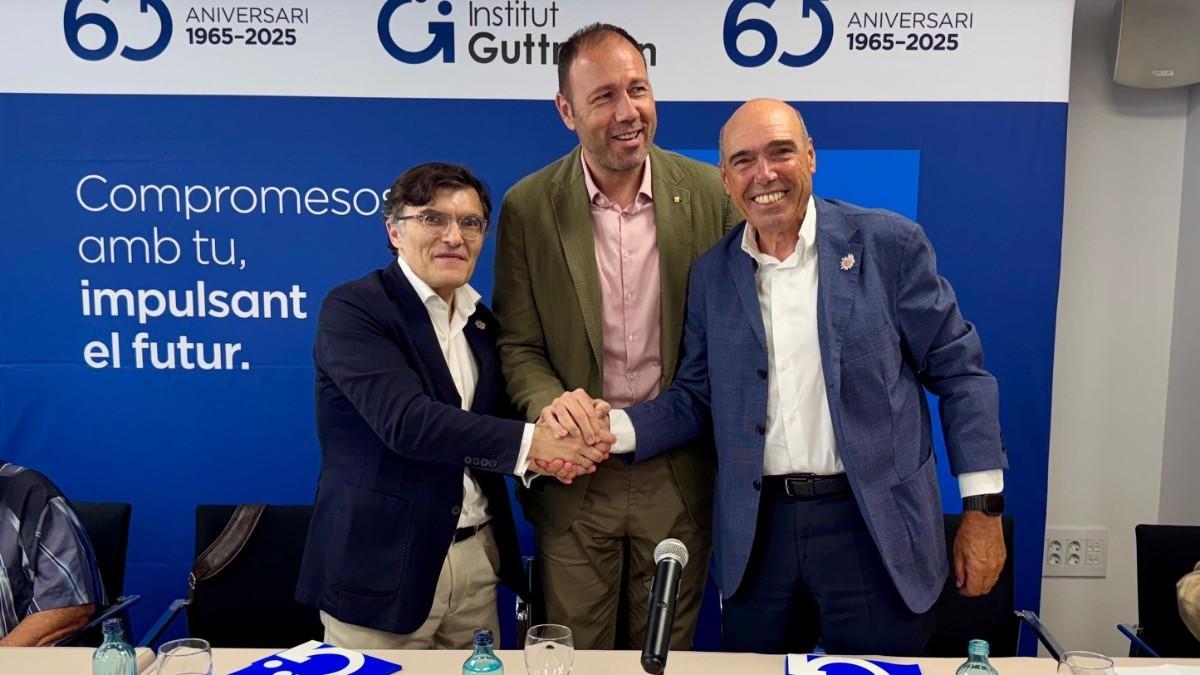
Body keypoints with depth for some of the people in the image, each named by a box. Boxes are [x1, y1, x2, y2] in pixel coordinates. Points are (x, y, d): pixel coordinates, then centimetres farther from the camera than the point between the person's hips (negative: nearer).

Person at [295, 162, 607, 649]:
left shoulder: (481, 320, 10)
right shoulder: (352, 309, -12)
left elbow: (494, 414, 10)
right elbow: (405, 419, -24)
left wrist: (547, 446, -13)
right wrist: (528, 441, -23)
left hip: (477, 555, 6)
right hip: (381, 563, -6)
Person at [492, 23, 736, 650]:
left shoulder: (709, 193, -5)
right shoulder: (527, 208, -6)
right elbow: (518, 345, -2)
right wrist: (549, 403, -24)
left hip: (680, 474, 1)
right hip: (575, 477, 0)